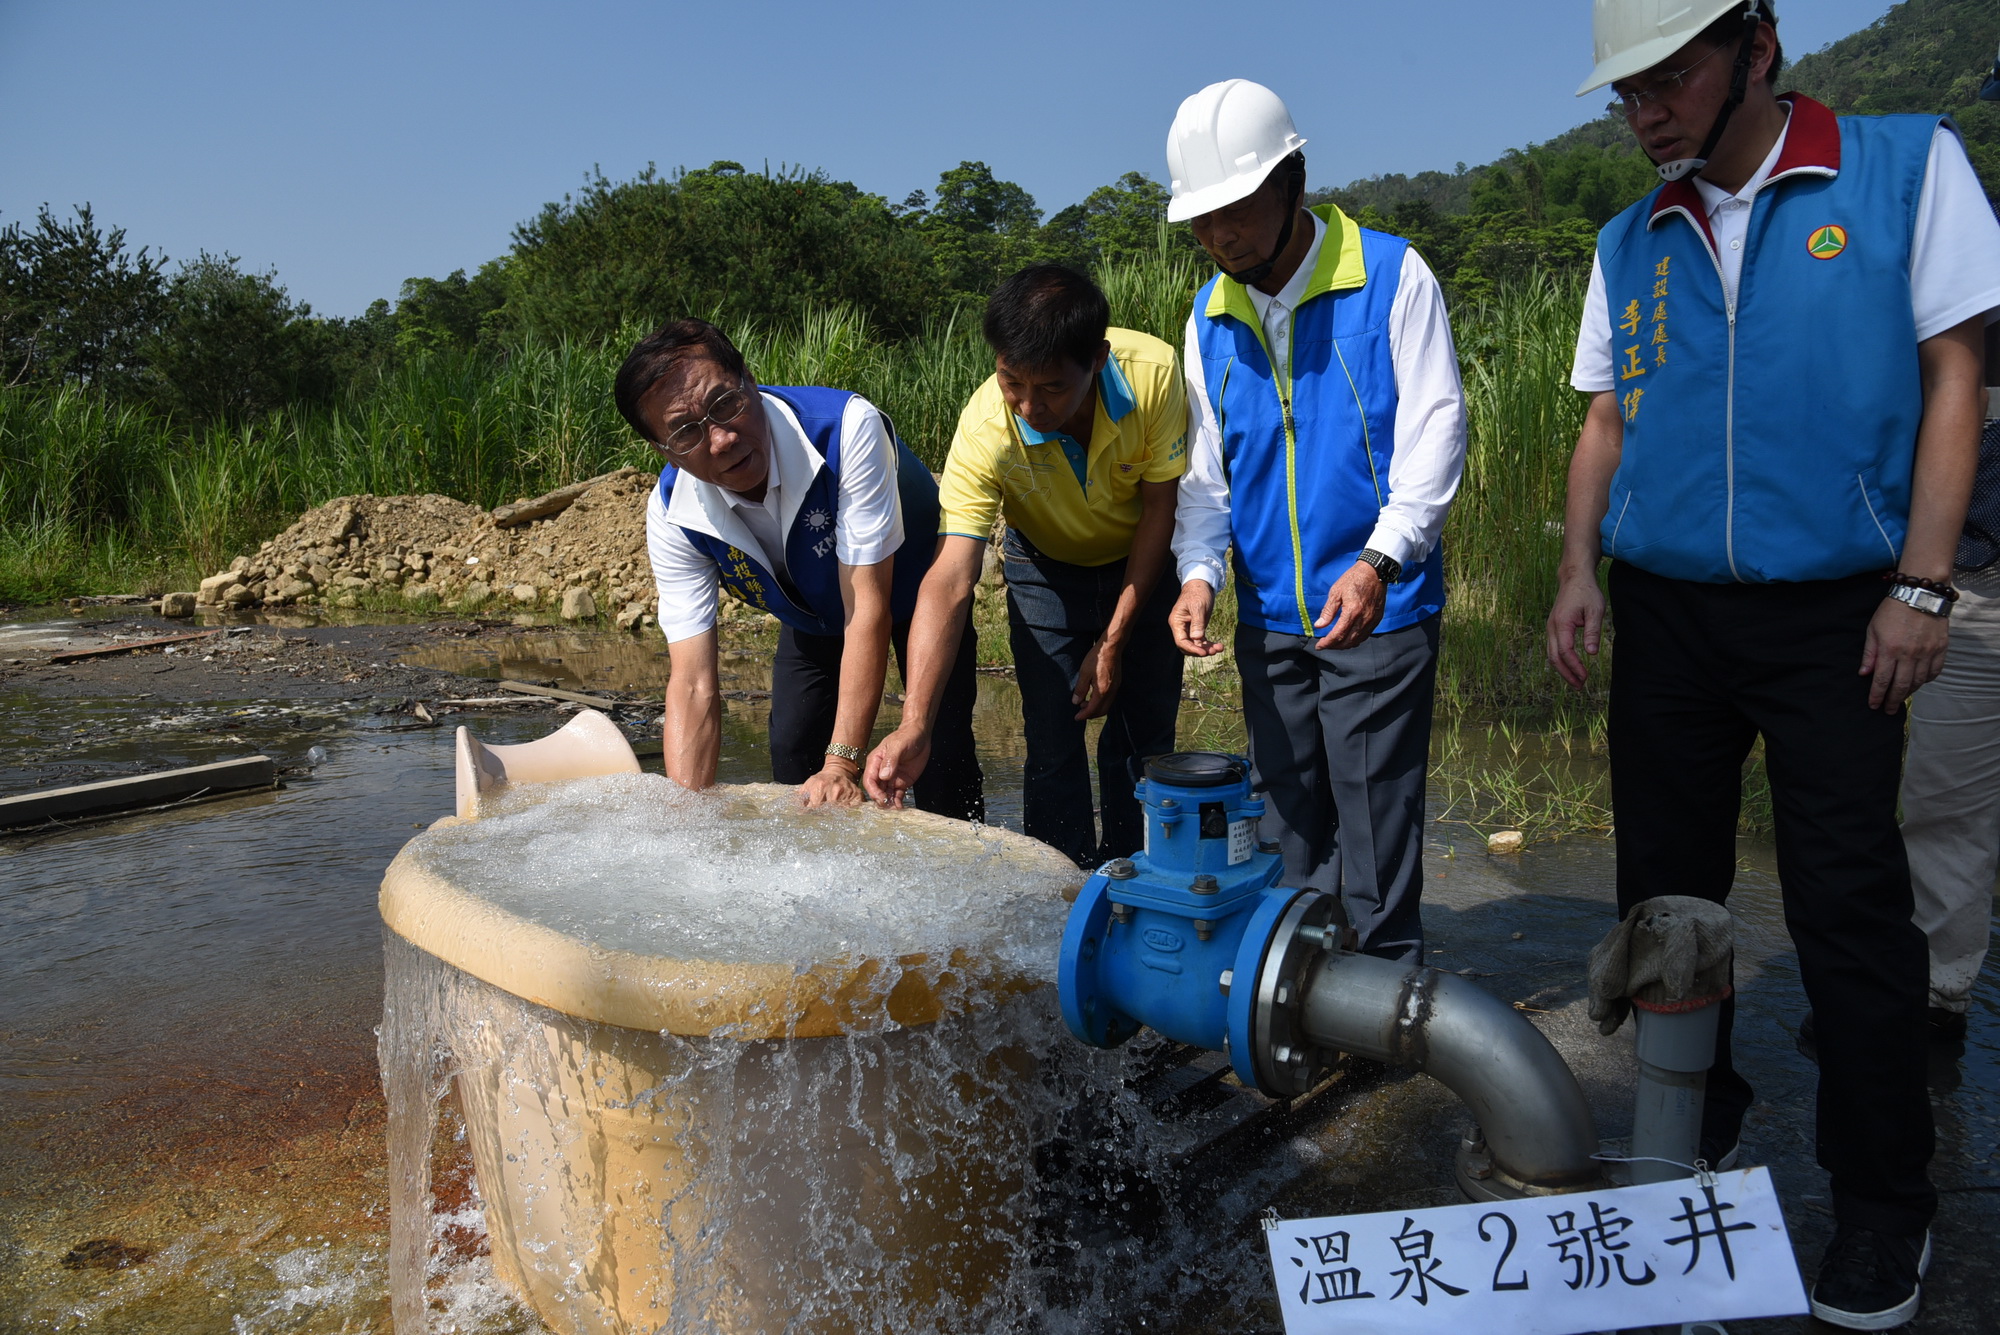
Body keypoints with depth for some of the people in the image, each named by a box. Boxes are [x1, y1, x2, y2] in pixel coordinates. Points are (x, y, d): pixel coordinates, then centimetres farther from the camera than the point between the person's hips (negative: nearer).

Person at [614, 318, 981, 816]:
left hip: (916, 584, -3)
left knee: (940, 756, -16)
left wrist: (843, 763, -42)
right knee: (792, 757, -2)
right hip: (813, 614, 4)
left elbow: (867, 606, -39)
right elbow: (693, 685, -27)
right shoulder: (672, 517, -27)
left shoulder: (847, 427, -40)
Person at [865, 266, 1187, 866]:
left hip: (1142, 565, 1)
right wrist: (915, 725, -48)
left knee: (1144, 736, 4)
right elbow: (950, 581, -39)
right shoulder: (985, 428, -34)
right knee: (1053, 744, -6)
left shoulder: (1155, 373, -33)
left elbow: (1159, 508, -18)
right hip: (1047, 572, -1)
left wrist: (1114, 642, -16)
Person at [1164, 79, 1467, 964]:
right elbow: (1206, 467, 9)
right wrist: (1198, 571, -8)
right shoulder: (1210, 316, 8)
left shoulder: (1392, 277, -7)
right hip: (1268, 616, 5)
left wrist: (1379, 559, -25)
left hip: (1377, 608, -5)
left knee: (1374, 820, -2)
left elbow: (1435, 427, -12)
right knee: (1291, 822, 15)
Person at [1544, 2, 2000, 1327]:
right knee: (1665, 891, 10)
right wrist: (1580, 568, -1)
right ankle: (1694, 1130, 28)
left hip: (1829, 613, -4)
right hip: (1668, 614, 4)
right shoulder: (1630, 244, 10)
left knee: (1850, 911, -1)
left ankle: (1886, 1203, 16)